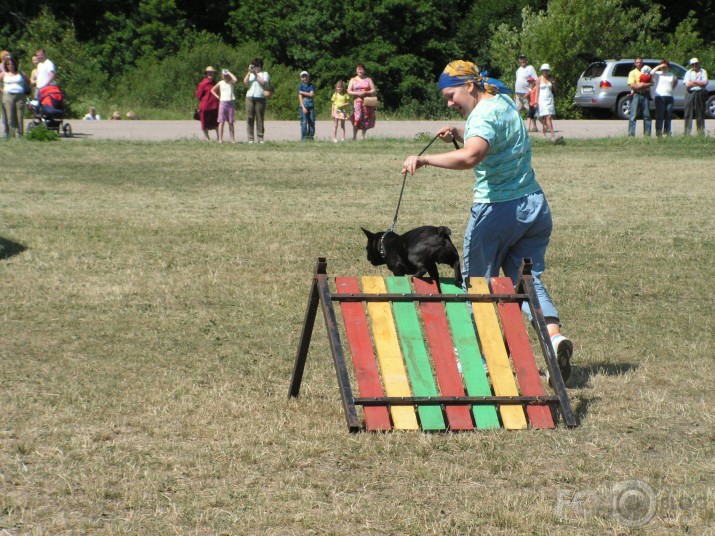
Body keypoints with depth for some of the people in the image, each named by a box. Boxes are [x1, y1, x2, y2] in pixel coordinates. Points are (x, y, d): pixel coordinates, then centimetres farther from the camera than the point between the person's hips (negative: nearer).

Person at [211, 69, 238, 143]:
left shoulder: (231, 82, 4)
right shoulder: (220, 83, 5)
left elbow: (235, 80, -19)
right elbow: (212, 90, 15)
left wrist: (229, 73, -8)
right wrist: (218, 97, 2)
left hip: (231, 102, 1)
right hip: (223, 102, -1)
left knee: (231, 122, 5)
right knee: (221, 122, -7)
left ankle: (232, 139, 7)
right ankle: (220, 139, -9)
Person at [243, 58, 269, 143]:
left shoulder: (265, 74, 11)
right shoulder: (250, 74, 21)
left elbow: (264, 82, -7)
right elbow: (245, 82, 4)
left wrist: (256, 74, -5)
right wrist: (249, 72, -5)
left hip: (260, 98, -3)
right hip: (250, 97, 3)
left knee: (260, 119, -3)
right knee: (250, 118, -3)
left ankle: (260, 138, -1)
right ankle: (250, 138, -2)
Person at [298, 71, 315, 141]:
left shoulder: (311, 85, 9)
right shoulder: (301, 86, 2)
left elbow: (312, 94, -3)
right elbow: (300, 97, -5)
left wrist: (302, 92, -6)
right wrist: (303, 107, -14)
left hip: (311, 106, 3)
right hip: (304, 105, -3)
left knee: (312, 122, 1)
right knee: (304, 122, -7)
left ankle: (310, 136, 9)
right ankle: (303, 137, -6)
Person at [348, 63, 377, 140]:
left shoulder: (368, 79, 11)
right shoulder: (353, 80, 12)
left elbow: (374, 91, 6)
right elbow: (349, 91, 5)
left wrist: (366, 92, -12)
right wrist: (357, 93, -11)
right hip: (357, 101, -1)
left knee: (366, 119, 0)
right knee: (357, 119, -17)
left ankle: (363, 137, 9)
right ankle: (354, 137, -13)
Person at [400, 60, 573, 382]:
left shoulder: (484, 115, -17)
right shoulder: (504, 102, 13)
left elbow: (471, 156, -37)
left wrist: (424, 159, -36)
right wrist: (457, 135, 15)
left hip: (497, 210, -8)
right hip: (534, 205, 8)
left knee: (477, 284, 7)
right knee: (529, 281, 5)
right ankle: (555, 336, -20)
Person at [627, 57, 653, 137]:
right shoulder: (632, 73, 7)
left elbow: (651, 83, 6)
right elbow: (632, 85, -5)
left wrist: (643, 85, -12)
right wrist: (644, 86, -11)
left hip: (645, 95, 3)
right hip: (636, 95, -3)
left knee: (647, 115, 2)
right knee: (633, 115, -8)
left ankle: (647, 133, 6)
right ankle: (631, 134, -10)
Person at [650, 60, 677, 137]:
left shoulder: (671, 75, 16)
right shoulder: (658, 74, 3)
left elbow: (676, 81, 33)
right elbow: (651, 73, -16)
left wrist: (672, 88, 17)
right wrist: (658, 67, -9)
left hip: (669, 97, 4)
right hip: (660, 96, -4)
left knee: (668, 115, 7)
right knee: (660, 115, -7)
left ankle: (667, 131, 15)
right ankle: (658, 131, -9)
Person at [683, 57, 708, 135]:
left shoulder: (703, 72, 9)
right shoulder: (688, 73, 10)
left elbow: (705, 82, -4)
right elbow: (687, 84, -2)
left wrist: (694, 82, -8)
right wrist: (699, 83, -7)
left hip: (700, 94, 0)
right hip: (690, 93, 0)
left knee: (700, 114, 2)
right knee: (688, 113, -3)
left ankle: (701, 131, 8)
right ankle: (687, 132, -2)